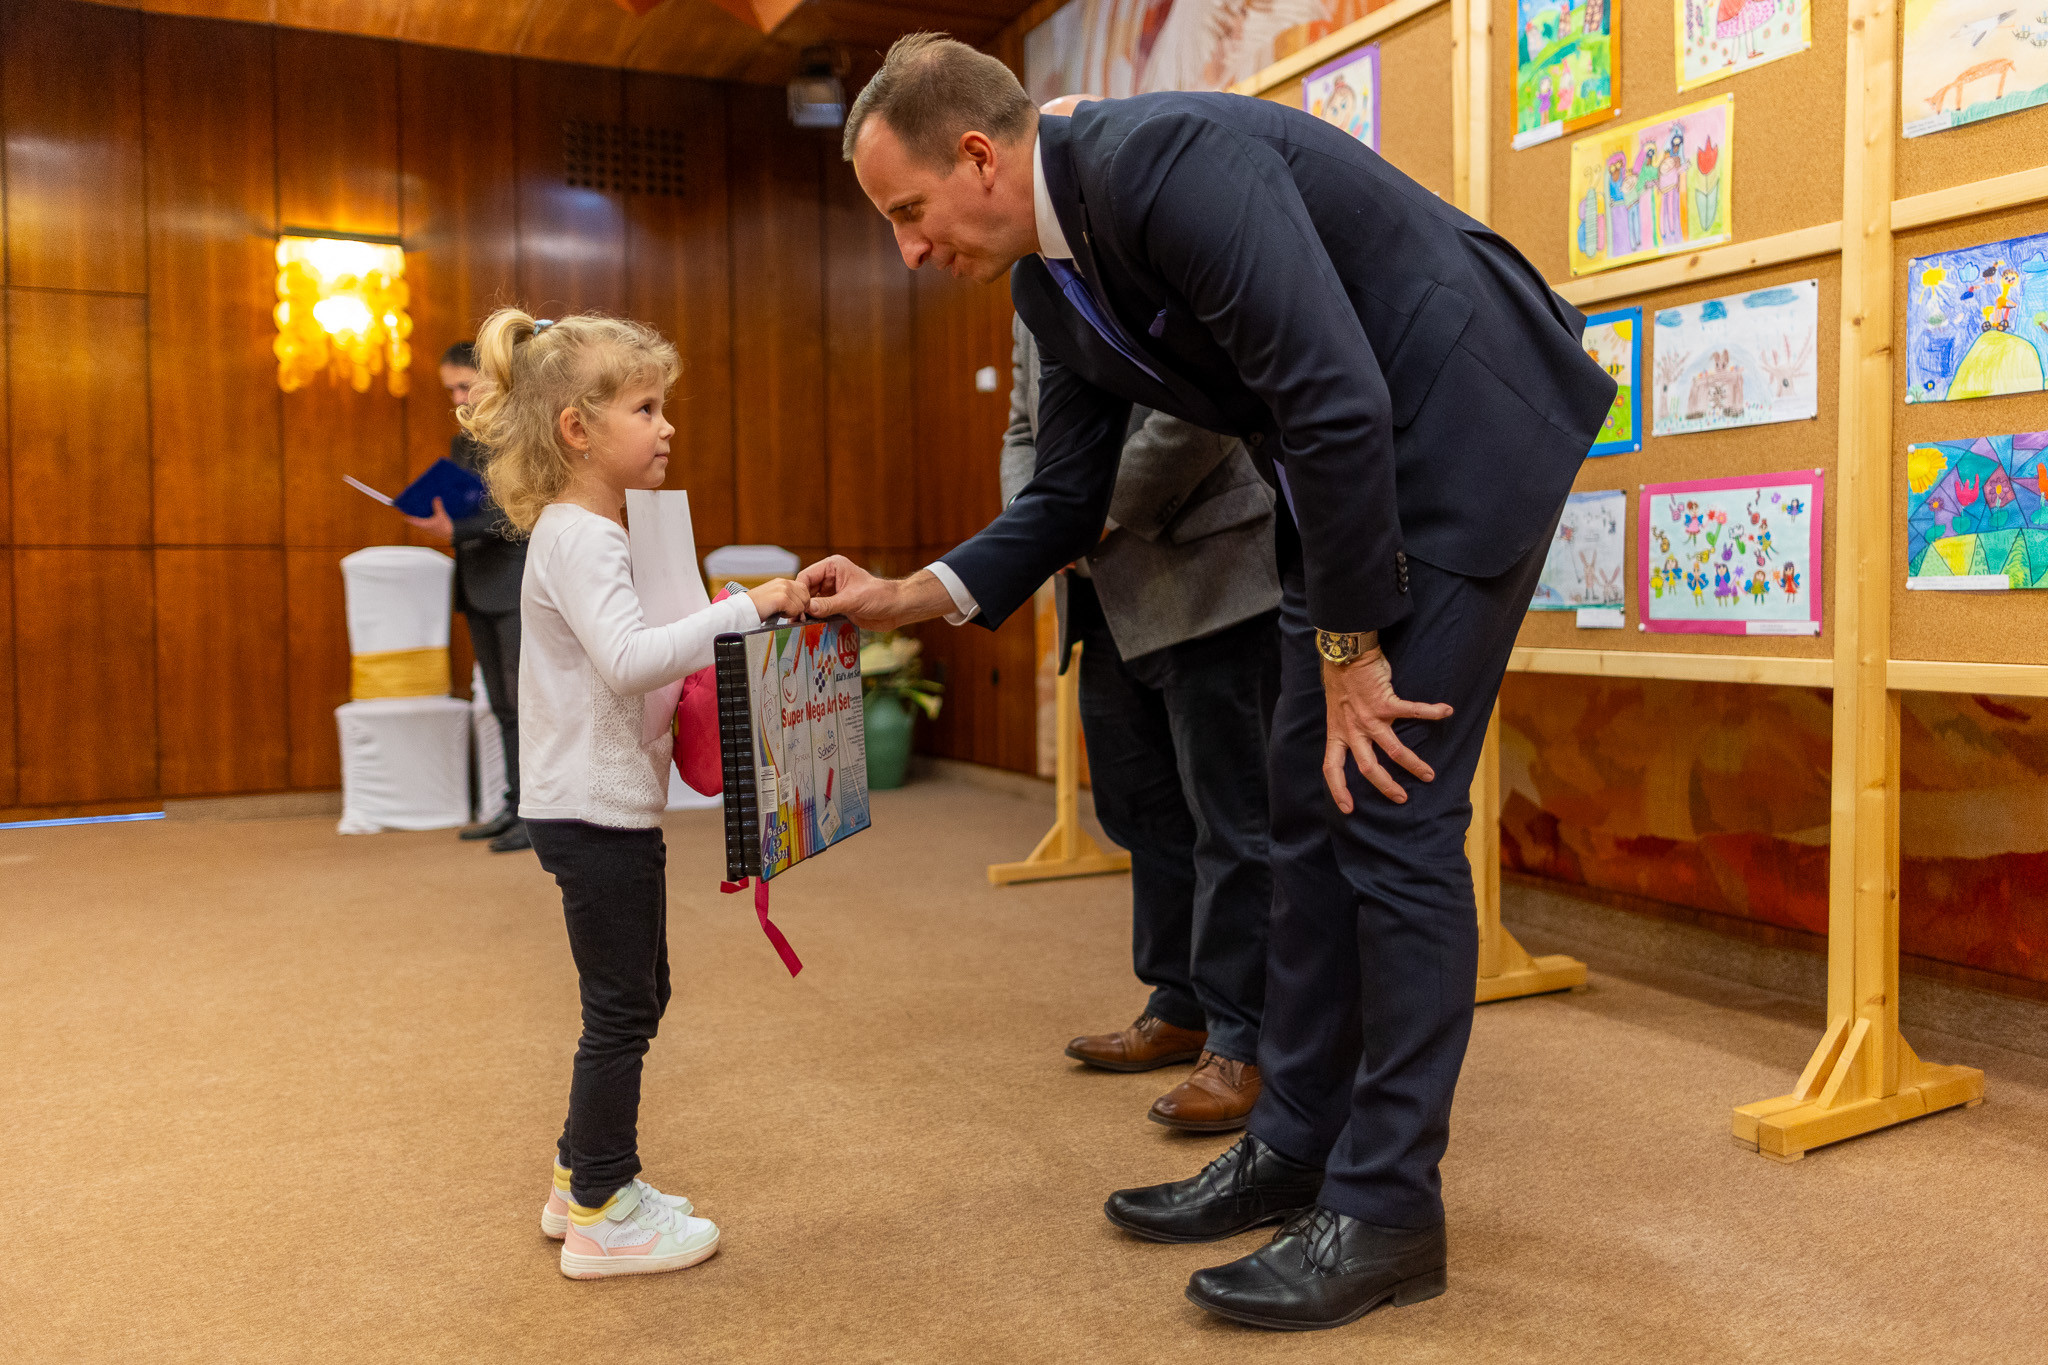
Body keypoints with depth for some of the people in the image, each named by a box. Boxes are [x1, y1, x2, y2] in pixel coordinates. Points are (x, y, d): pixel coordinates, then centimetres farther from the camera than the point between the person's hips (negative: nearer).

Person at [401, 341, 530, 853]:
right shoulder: (461, 442, 19)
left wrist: (457, 529, -25)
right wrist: (434, 517, 2)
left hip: (520, 583, -8)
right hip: (479, 587, 8)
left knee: (526, 700, -10)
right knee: (503, 707, 10)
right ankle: (516, 805, 15)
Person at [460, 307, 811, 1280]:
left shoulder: (593, 533, 15)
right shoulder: (576, 540, -17)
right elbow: (628, 660, -32)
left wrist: (692, 677, 9)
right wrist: (744, 608, -32)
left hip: (612, 806, 10)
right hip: (592, 811, -10)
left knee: (636, 997, 18)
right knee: (622, 1007, -1)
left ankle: (582, 1178, 32)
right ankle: (601, 1217, 13)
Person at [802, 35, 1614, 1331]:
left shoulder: (1169, 159, -24)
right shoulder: (1049, 282, 4)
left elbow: (1339, 405, -28)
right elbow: (1068, 500, 12)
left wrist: (1350, 645, -20)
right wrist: (911, 594, 0)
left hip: (1467, 430, -9)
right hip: (1347, 472, 9)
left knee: (1392, 810, -10)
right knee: (1310, 805, 9)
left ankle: (1390, 1208, 3)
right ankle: (1296, 1147, 21)